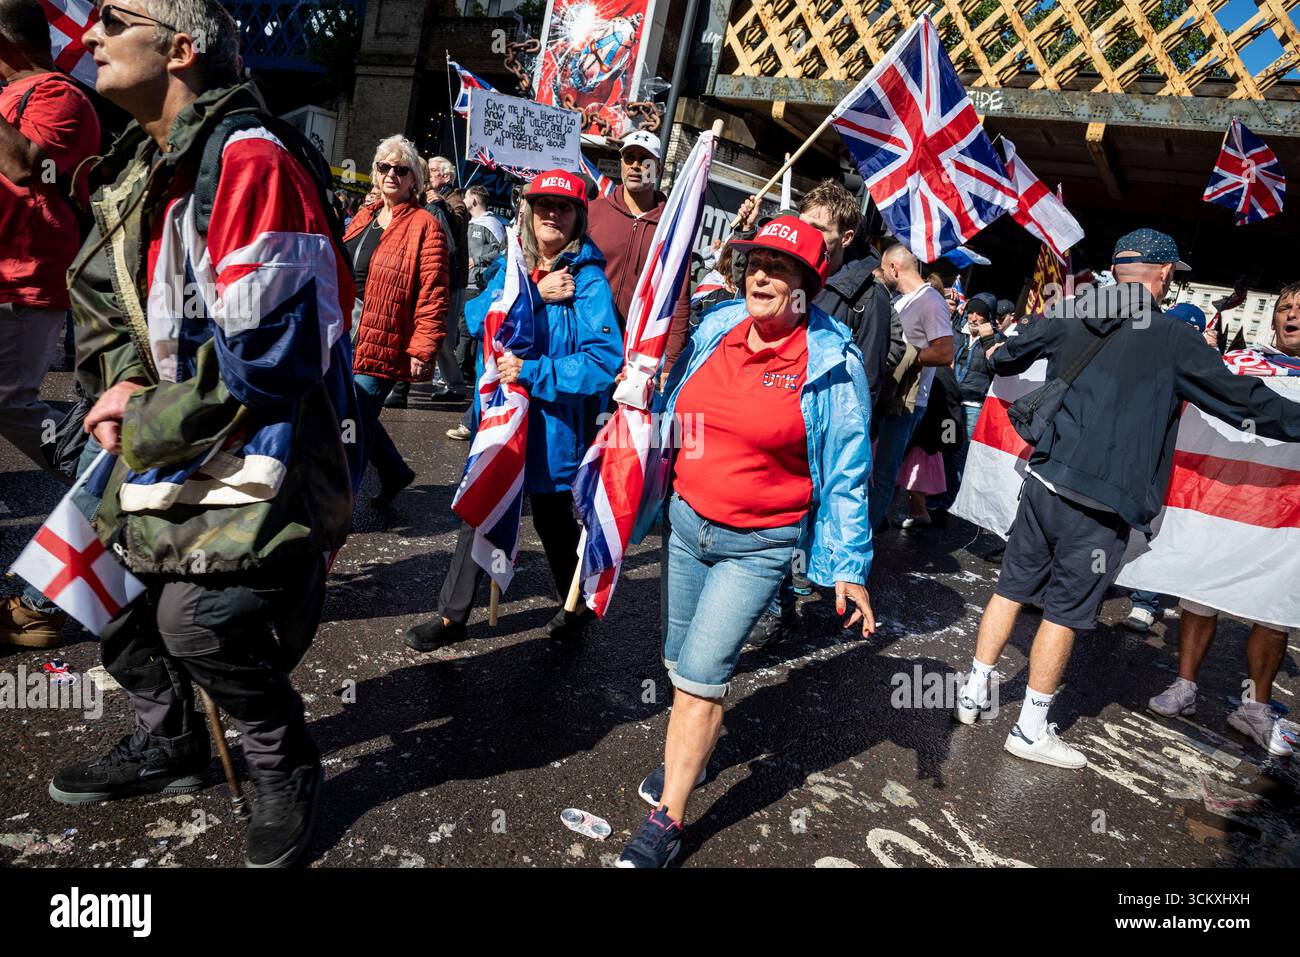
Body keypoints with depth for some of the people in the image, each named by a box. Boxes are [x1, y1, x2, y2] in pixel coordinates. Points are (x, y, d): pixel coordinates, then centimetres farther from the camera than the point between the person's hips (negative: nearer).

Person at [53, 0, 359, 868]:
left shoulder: (249, 160, -19)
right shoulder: (142, 168, 13)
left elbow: (259, 358, -24)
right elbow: (100, 296, 21)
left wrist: (149, 431, -13)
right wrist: (121, 380, 0)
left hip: (261, 447, -9)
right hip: (178, 441, 10)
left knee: (199, 620, -15)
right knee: (118, 599, 15)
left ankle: (286, 771, 13)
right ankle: (168, 747, 40)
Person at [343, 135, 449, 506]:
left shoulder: (424, 225, -8)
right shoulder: (364, 218, 14)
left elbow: (434, 295, -14)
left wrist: (422, 350, -19)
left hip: (382, 343, -8)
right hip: (346, 337, 8)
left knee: (356, 421, -3)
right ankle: (395, 472, 36)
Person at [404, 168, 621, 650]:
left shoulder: (588, 281, -12)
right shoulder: (510, 267, 6)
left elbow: (605, 359, -21)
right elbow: (477, 318, -9)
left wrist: (533, 373, -25)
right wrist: (535, 295, -21)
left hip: (552, 422, -5)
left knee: (552, 515, 12)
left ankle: (578, 605, 38)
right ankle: (452, 616, 29)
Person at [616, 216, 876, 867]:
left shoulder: (832, 364, -12)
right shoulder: (714, 330, 2)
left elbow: (847, 473, -6)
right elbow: (670, 416, 14)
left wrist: (850, 567, -5)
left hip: (759, 544, -5)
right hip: (687, 520, 5)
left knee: (700, 673, -6)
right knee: (681, 662, 16)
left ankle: (668, 820, 11)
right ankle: (690, 754, 44)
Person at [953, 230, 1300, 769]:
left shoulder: (1066, 316, 5)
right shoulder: (1173, 339, -8)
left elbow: (1006, 358, 21)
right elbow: (1245, 401, -1)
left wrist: (994, 347, 43)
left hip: (1044, 481, 5)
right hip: (1100, 505, -5)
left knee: (1011, 588, 14)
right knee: (1065, 611, 5)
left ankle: (974, 693, 24)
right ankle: (1031, 729, 16)